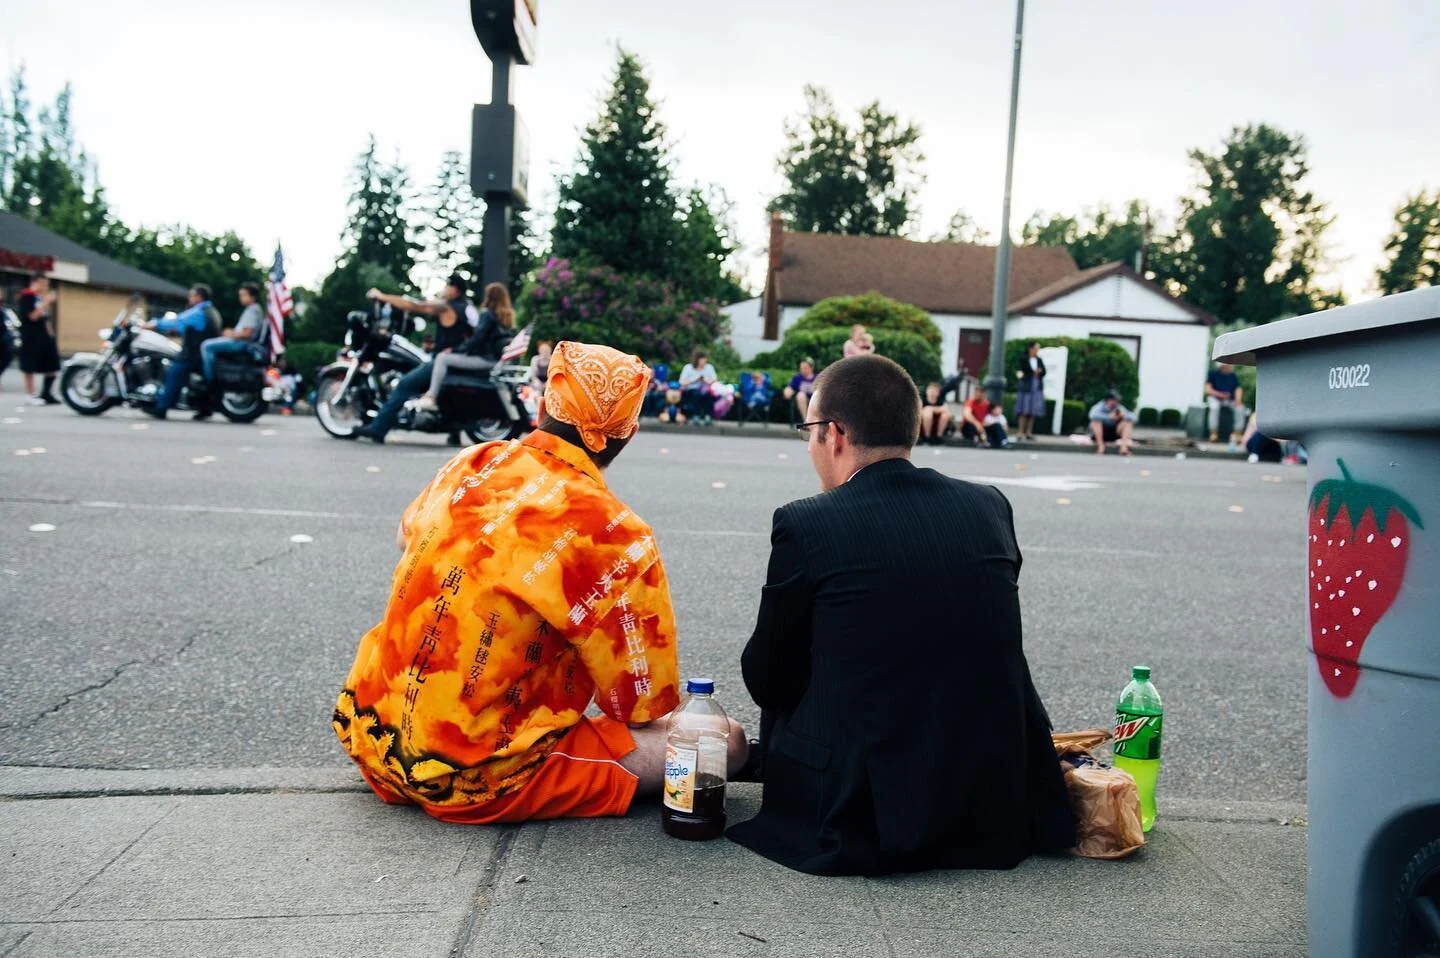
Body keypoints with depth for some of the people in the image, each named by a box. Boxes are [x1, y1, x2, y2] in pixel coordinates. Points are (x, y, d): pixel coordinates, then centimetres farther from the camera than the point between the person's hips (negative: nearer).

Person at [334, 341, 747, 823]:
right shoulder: (614, 536, -19)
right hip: (473, 782, -7)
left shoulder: (468, 464, -2)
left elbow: (407, 535, 21)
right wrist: (663, 716, 11)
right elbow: (641, 703, -11)